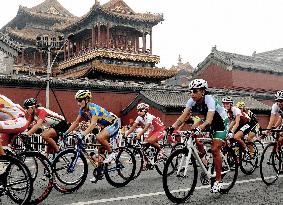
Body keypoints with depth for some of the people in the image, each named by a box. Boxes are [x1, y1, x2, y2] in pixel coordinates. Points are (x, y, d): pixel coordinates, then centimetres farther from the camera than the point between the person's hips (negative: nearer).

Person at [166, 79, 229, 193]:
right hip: (210, 123, 6)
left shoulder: (209, 100, -33)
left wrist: (199, 128, -62)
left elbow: (209, 120, -45)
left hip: (222, 123, -6)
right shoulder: (192, 101, -16)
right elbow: (183, 117, -22)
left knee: (214, 149, -17)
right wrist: (172, 127, -37)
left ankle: (219, 180, -5)